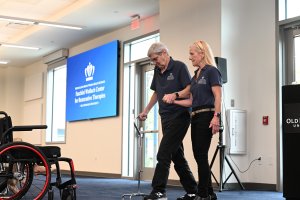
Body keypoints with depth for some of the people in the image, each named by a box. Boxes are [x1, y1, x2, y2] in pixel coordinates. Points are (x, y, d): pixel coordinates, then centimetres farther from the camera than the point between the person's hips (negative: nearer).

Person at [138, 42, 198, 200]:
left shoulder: (179, 67, -7)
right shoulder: (157, 71, 14)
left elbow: (190, 89, -14)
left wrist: (175, 95, -29)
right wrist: (146, 111, 23)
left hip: (179, 116, -8)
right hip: (166, 117, 8)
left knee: (163, 154, -13)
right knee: (177, 156, 9)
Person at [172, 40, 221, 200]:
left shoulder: (211, 71, -6)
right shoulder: (195, 76, 18)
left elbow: (218, 96, -14)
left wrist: (216, 116, -25)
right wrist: (172, 101, 11)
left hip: (206, 116, -9)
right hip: (195, 117, 9)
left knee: (201, 155, -7)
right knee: (199, 156, 8)